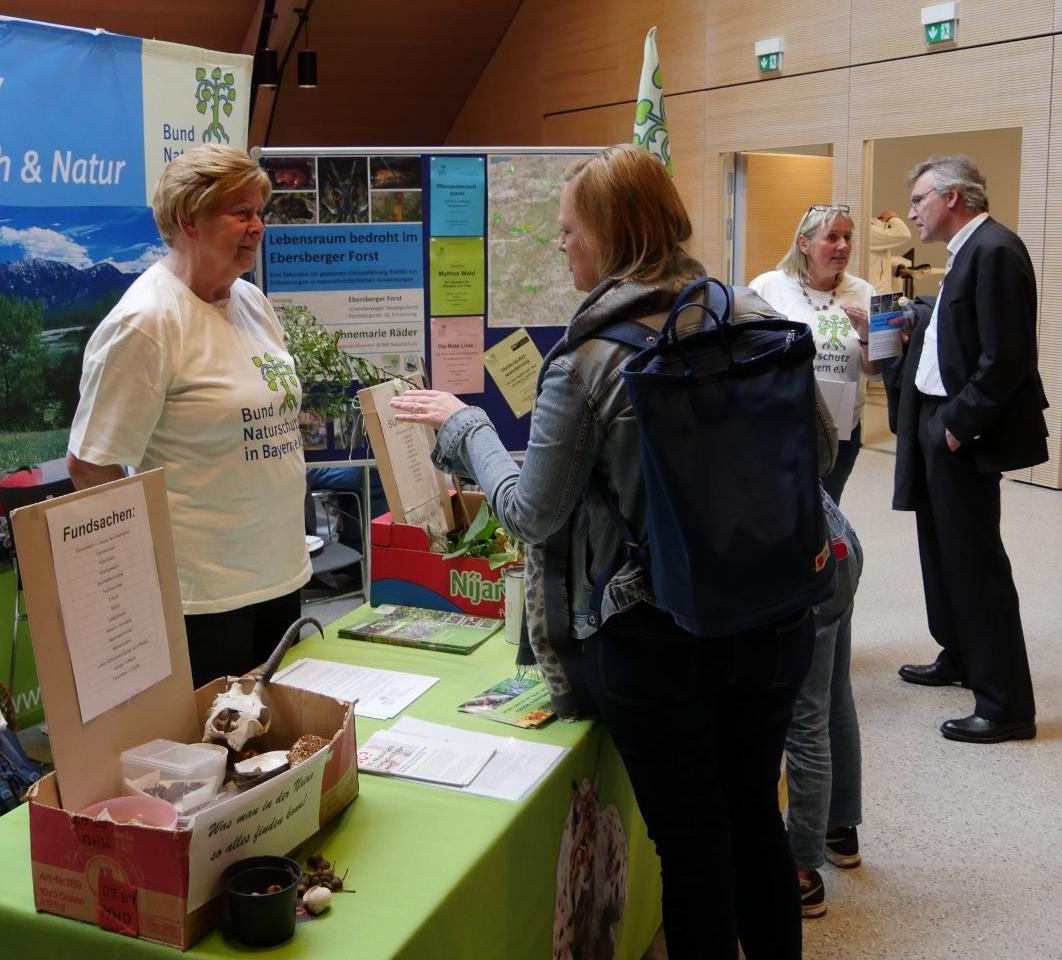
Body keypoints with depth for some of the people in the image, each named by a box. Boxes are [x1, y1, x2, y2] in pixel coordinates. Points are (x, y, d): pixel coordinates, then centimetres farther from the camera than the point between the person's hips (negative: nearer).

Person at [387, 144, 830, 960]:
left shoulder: (589, 359, -16)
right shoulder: (755, 318, -3)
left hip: (655, 639, -5)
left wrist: (463, 427, 5)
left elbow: (534, 514, -9)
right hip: (773, 617, 5)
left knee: (690, 839, 12)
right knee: (755, 815, 23)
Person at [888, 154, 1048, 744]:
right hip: (938, 422, 11)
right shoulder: (969, 251, 14)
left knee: (974, 560, -5)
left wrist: (960, 424, -19)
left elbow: (1007, 355, -22)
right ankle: (960, 658, 38)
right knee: (945, 550, 21)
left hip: (962, 431, -10)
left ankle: (1007, 704, 4)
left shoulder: (994, 251, -17)